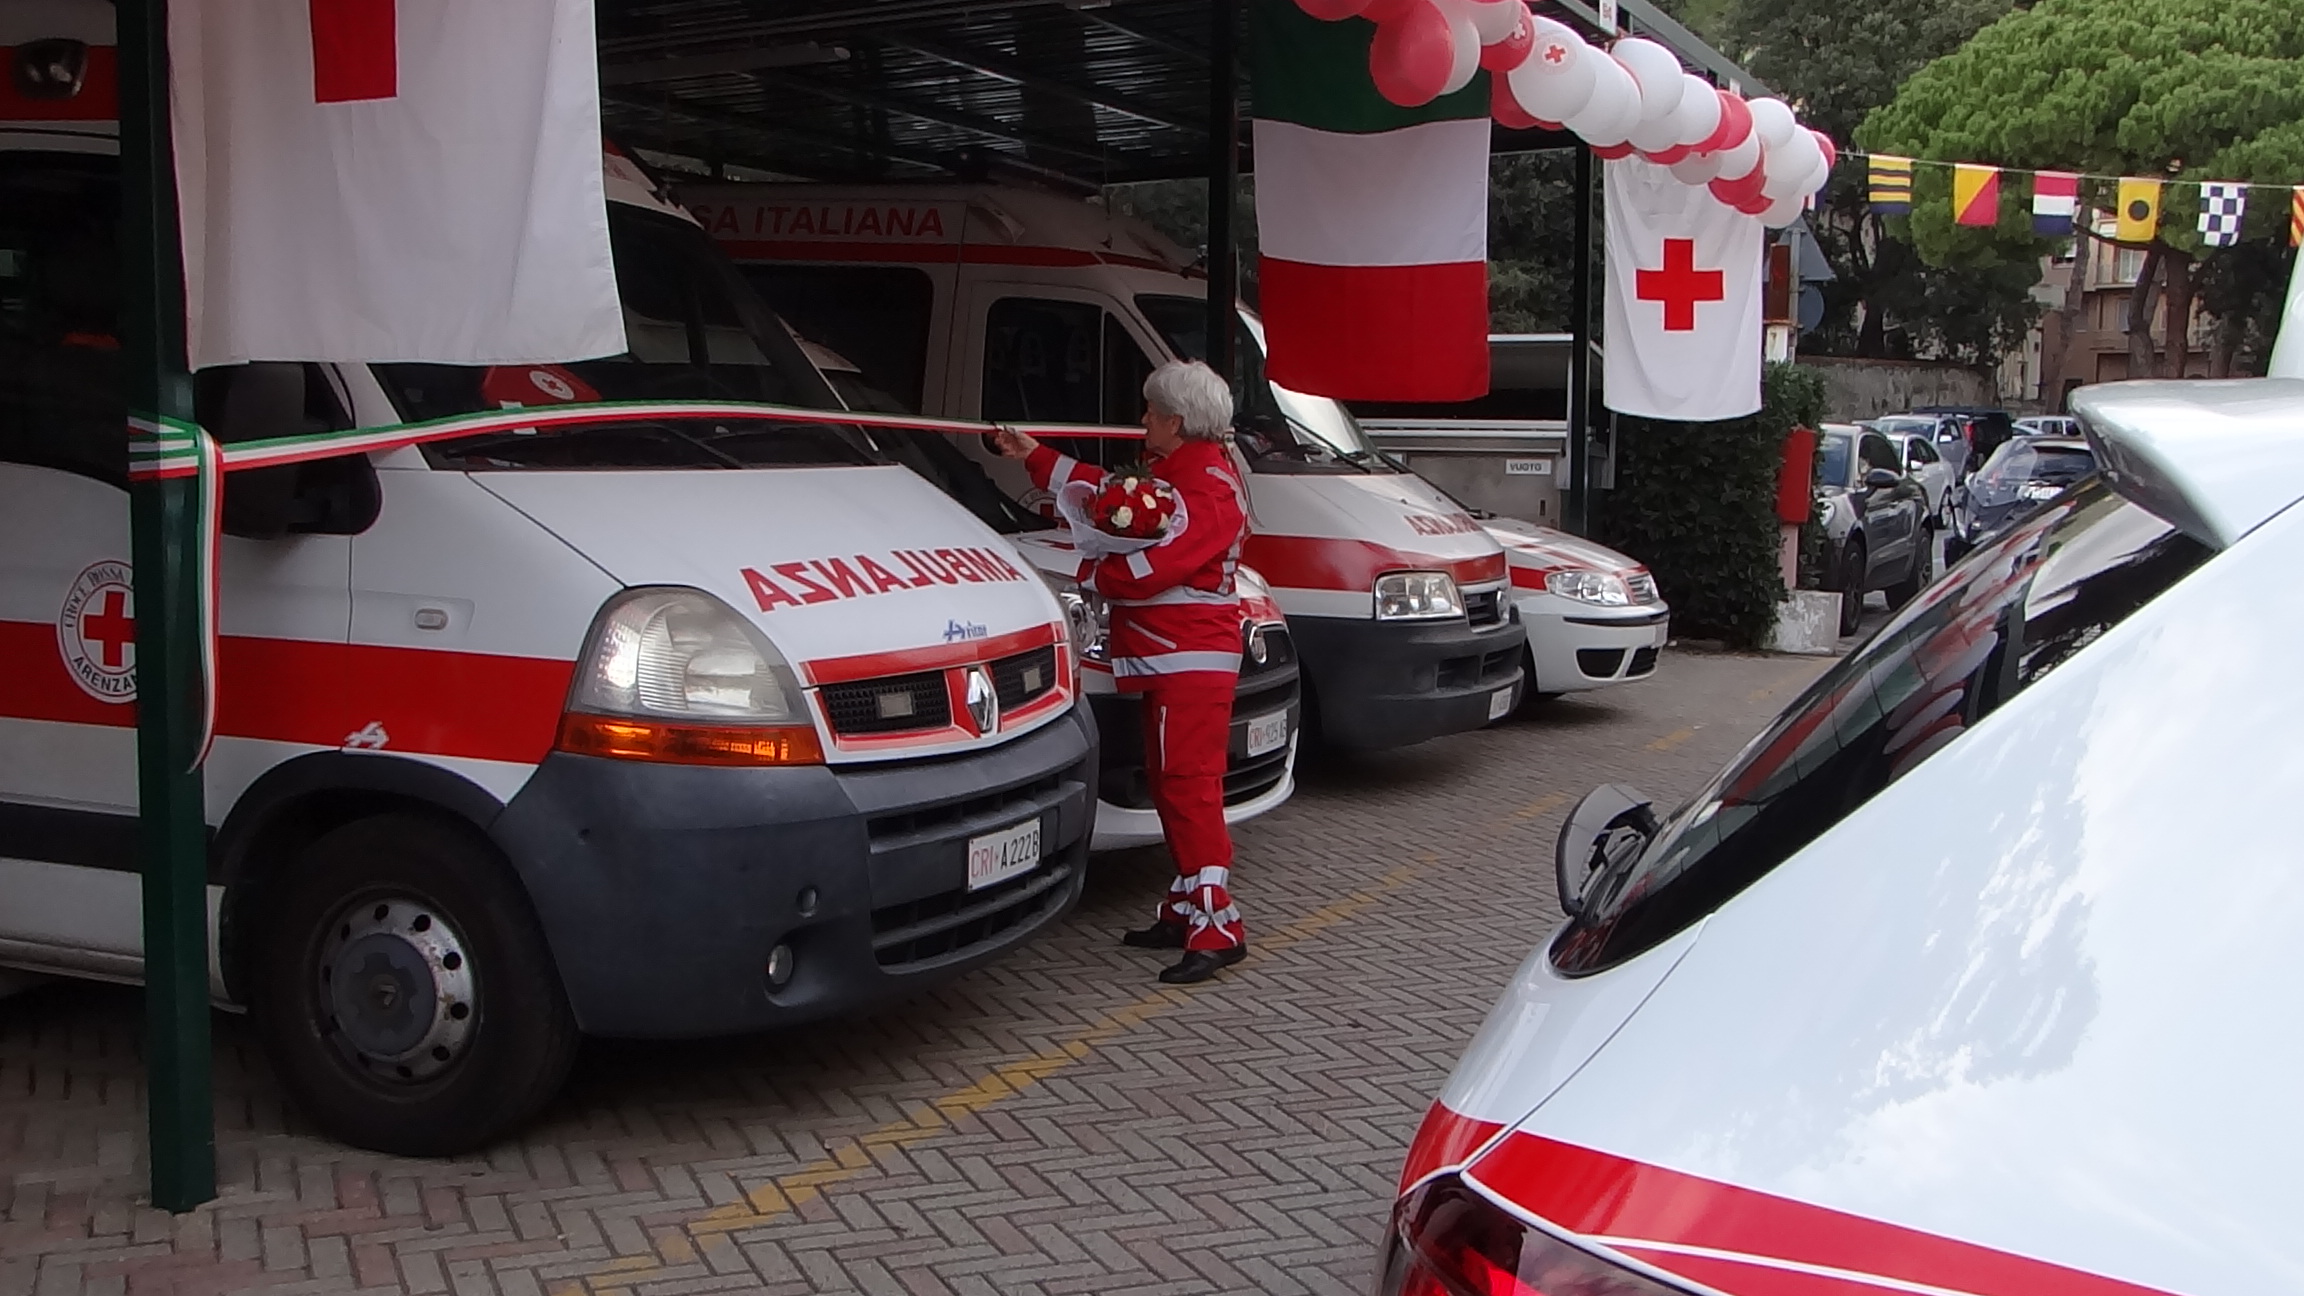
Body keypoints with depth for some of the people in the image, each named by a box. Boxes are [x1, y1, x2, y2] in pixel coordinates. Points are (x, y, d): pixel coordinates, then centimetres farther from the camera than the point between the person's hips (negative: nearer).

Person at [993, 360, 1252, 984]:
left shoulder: (1209, 487, -15)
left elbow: (1152, 569, -22)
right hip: (1170, 658, 11)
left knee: (1189, 786, -16)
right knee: (1172, 785, 14)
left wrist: (1087, 573, -7)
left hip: (1190, 660, -11)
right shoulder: (1173, 472, 19)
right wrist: (1033, 456, 34)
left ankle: (1216, 927, -18)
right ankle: (1186, 912, 21)